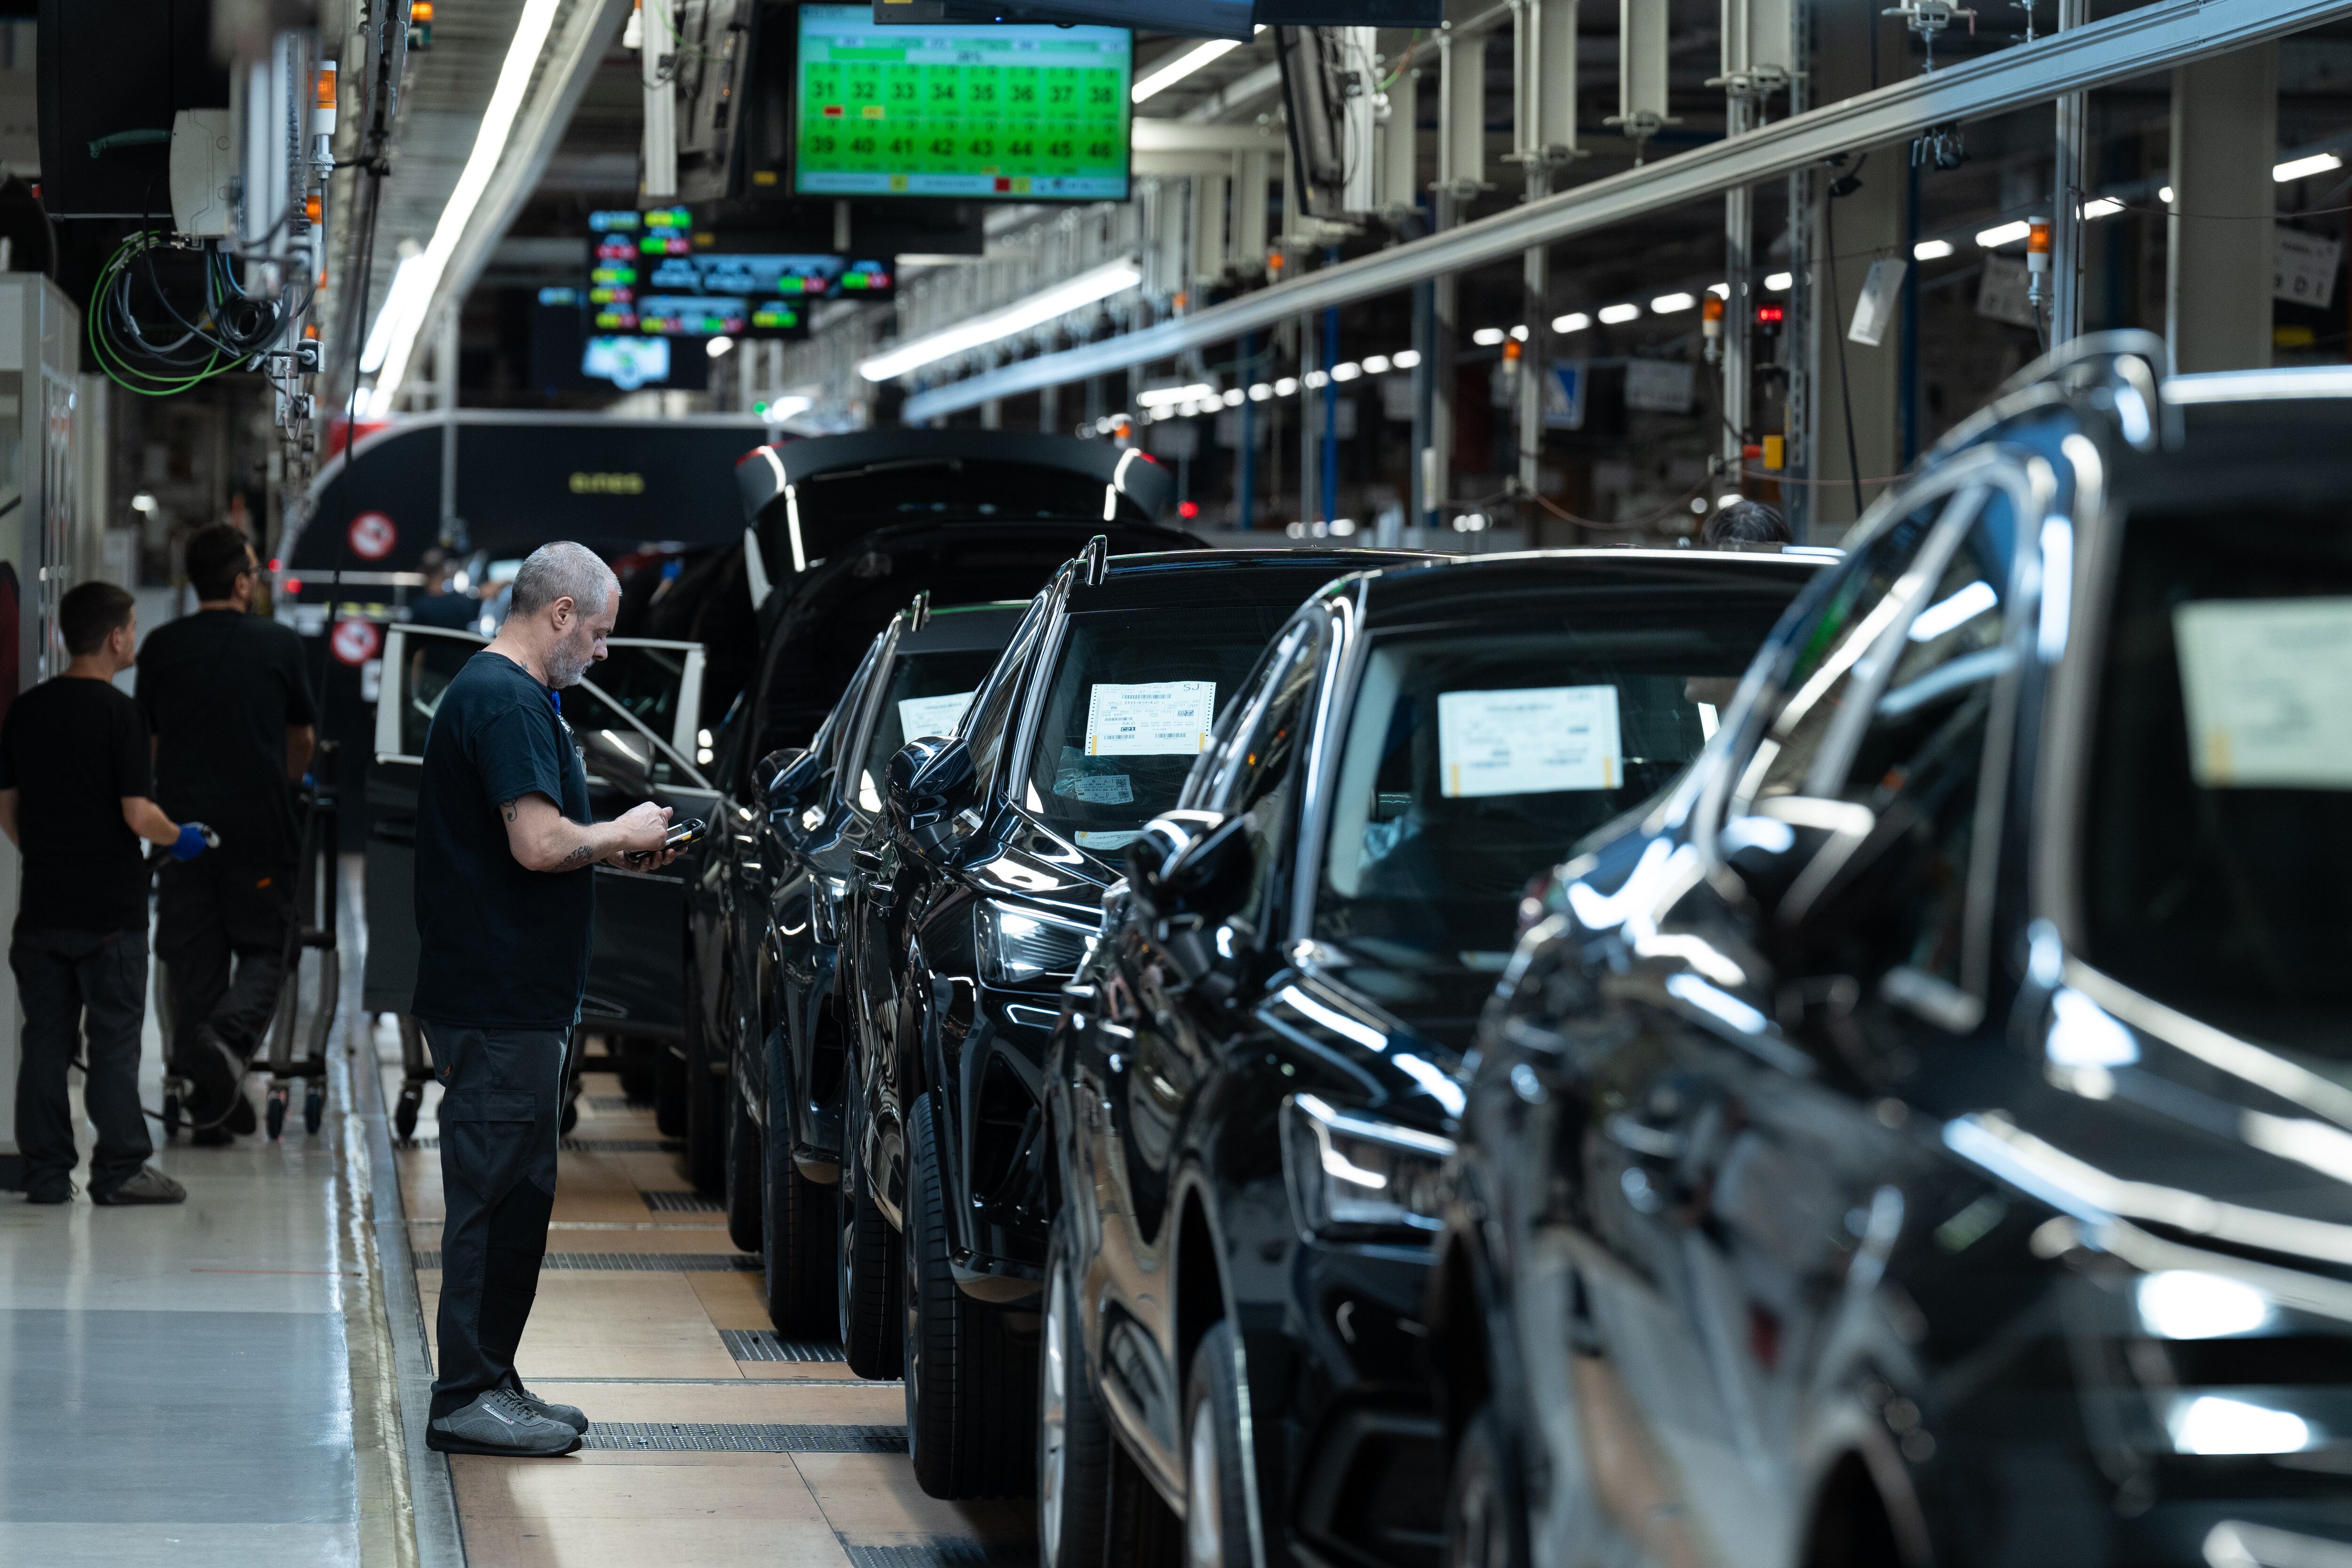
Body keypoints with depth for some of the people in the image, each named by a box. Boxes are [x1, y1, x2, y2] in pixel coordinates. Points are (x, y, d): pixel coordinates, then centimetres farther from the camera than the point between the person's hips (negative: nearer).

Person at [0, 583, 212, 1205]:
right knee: (114, 1041, 1)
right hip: (109, 908, -5)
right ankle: (119, 1169, 3)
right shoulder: (119, 713, -13)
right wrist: (180, 837, 3)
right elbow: (137, 814, -16)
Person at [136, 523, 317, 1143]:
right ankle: (228, 1040, -20)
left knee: (192, 962, 8)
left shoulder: (161, 648, 2)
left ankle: (209, 1106, 6)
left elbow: (148, 741, 12)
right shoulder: (280, 644, -2)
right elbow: (303, 738, 11)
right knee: (263, 953, 8)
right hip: (260, 829, -2)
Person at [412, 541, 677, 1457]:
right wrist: (622, 835, -8)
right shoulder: (507, 703, -16)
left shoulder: (495, 693, 19)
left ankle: (490, 1384, 20)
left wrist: (612, 846, 15)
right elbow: (540, 845, -24)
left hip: (509, 997, 11)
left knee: (513, 1193, 15)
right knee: (498, 1196, -6)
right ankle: (468, 1399, -2)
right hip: (501, 1003, -11)